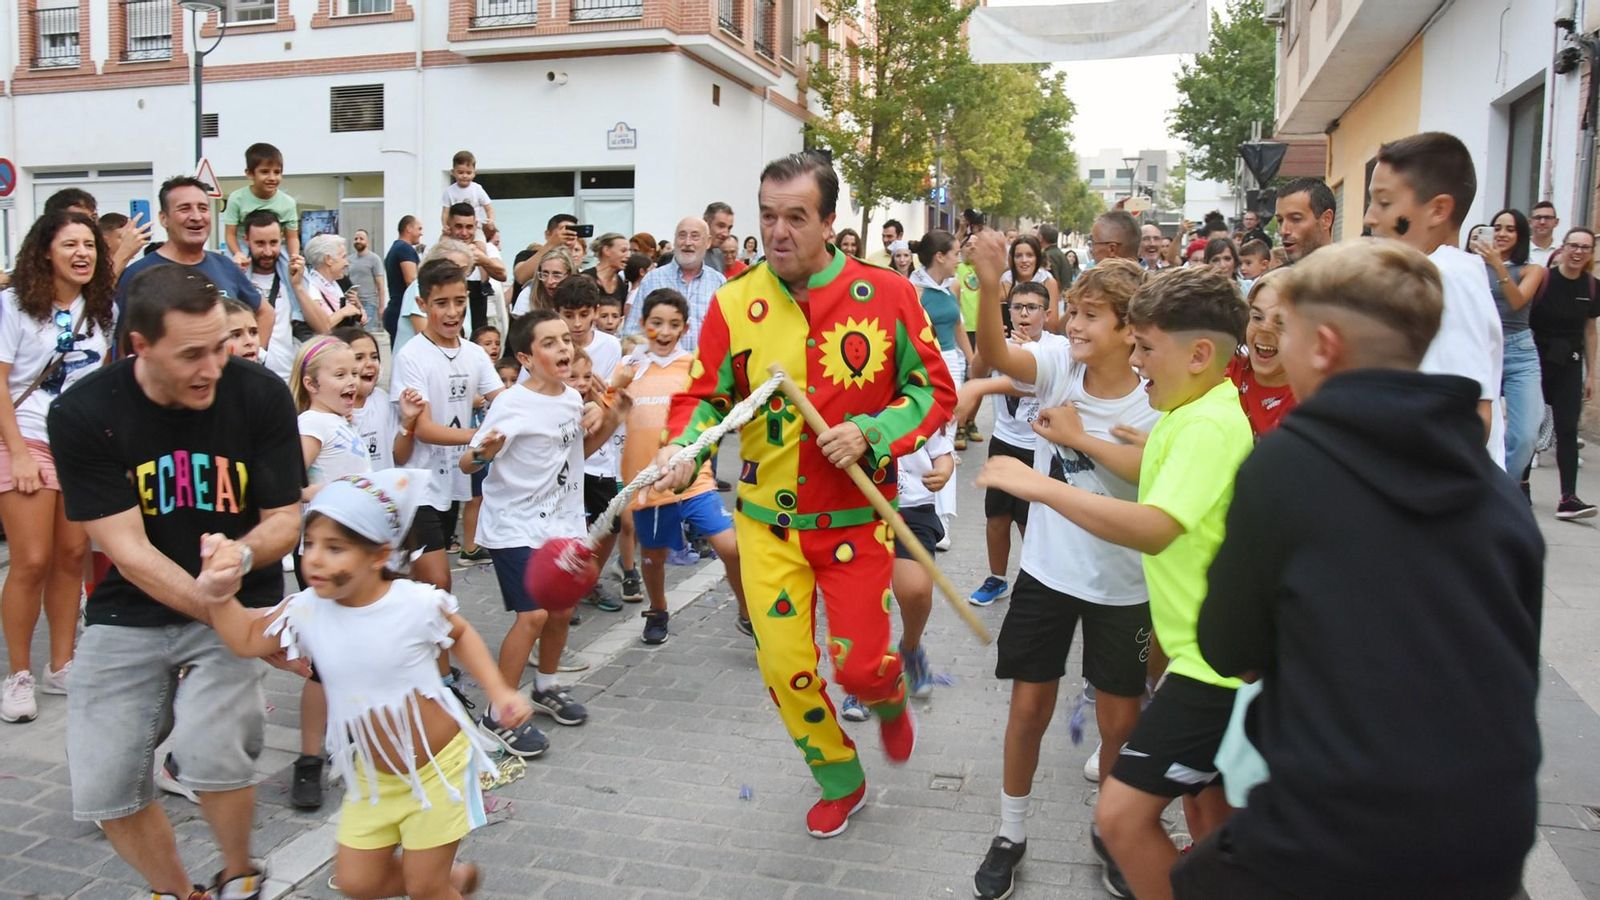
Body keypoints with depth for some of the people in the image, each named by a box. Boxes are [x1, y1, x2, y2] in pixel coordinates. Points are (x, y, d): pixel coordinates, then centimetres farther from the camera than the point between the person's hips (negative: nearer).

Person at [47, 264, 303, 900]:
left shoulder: (261, 395, -13)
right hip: (130, 614, 2)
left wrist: (244, 554, -29)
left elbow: (285, 519, -6)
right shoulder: (82, 413, -13)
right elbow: (128, 552, -15)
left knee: (208, 749, -24)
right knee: (102, 790, -5)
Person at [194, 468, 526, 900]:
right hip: (373, 775, 5)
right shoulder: (305, 611, -12)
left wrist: (498, 691, -8)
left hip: (438, 765, -5)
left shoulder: (418, 604, -23)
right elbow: (248, 639, 4)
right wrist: (219, 593, -13)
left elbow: (460, 635, -1)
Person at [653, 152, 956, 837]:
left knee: (859, 667, 1)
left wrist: (871, 434, -17)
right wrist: (682, 450, -21)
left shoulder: (886, 293, -8)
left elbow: (934, 390, -2)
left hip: (856, 517, -1)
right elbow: (703, 396, 0)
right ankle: (839, 782, 34)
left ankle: (890, 697, 42)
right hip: (767, 519, 2)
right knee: (784, 667, 5)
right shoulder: (733, 302, -5)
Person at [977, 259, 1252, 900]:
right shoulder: (1189, 413, 10)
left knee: (1122, 816, -12)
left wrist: (1039, 485, -31)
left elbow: (1155, 529, -35)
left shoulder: (1211, 425, -23)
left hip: (1215, 661, -11)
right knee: (1206, 806, 26)